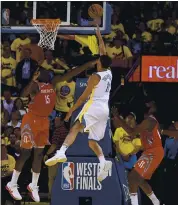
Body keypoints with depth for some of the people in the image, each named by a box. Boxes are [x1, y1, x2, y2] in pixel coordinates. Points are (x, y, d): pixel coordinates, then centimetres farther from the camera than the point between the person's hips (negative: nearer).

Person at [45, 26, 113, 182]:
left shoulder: (95, 77, -5)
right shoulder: (109, 73, 13)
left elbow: (84, 97, -5)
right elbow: (103, 52, 26)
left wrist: (72, 110, 1)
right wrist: (99, 37, 32)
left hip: (94, 107, -8)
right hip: (105, 110, 8)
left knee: (75, 128, -21)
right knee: (92, 141, 10)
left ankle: (61, 153, -44)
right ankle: (103, 163, -14)